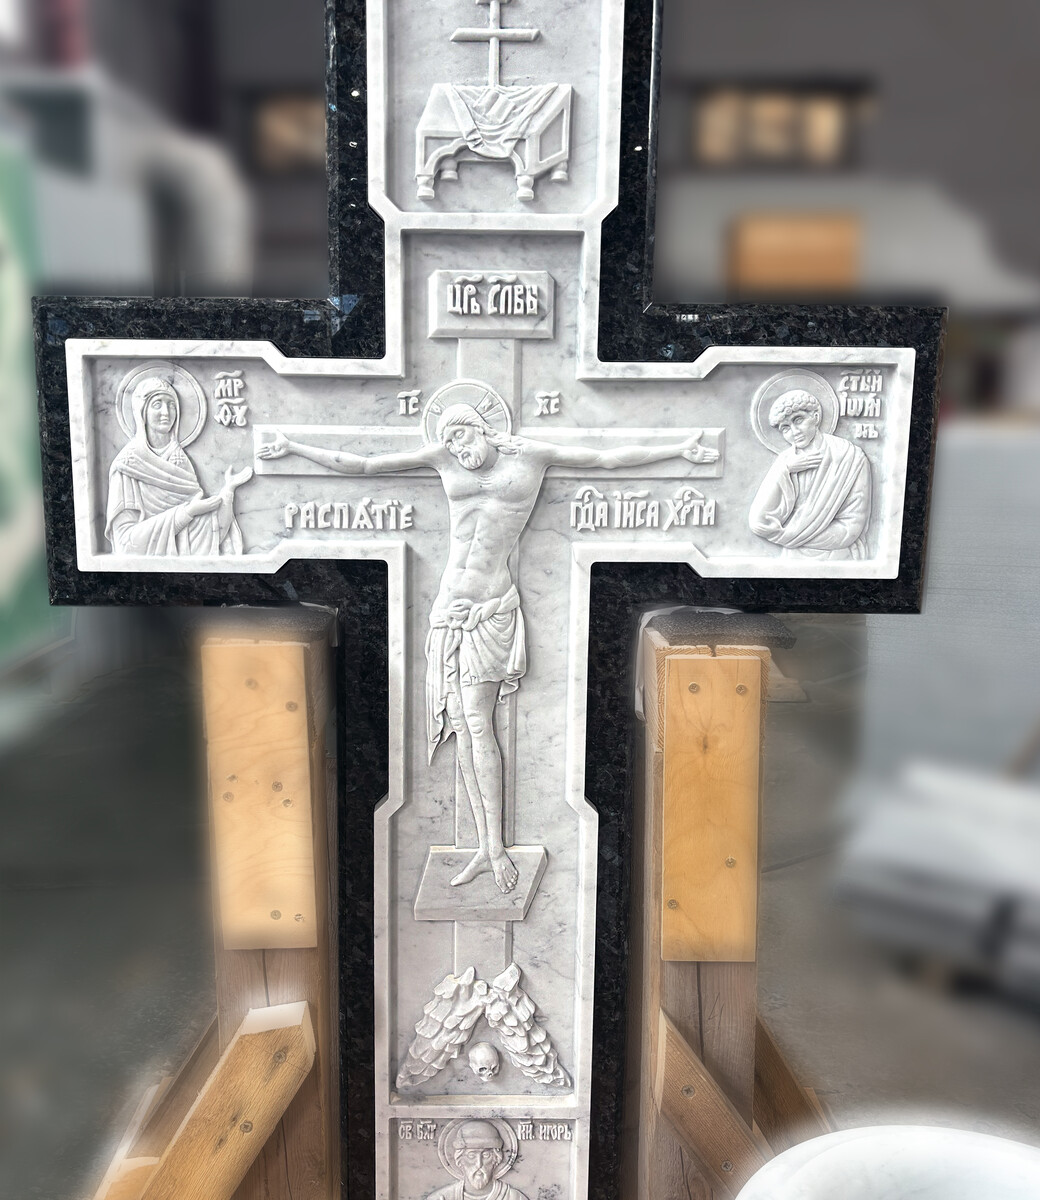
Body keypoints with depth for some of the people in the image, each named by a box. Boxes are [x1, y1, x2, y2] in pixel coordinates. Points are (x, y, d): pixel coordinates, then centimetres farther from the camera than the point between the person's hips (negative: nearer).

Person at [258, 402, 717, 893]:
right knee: (462, 726, 3)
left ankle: (496, 846, 0)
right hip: (450, 608, 4)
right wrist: (293, 448, 14)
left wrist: (680, 448, 3)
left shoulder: (531, 454, 3)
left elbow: (610, 457, 6)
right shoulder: (443, 458, 9)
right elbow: (364, 465, 13)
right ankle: (484, 849, 11)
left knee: (477, 722, -11)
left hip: (491, 608, -4)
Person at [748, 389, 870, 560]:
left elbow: (851, 528, -8)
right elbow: (759, 523, -7)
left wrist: (788, 534, -7)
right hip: (795, 558, 4)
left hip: (838, 557, -4)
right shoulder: (785, 461, 4)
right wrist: (785, 469, -11)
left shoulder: (851, 457, -6)